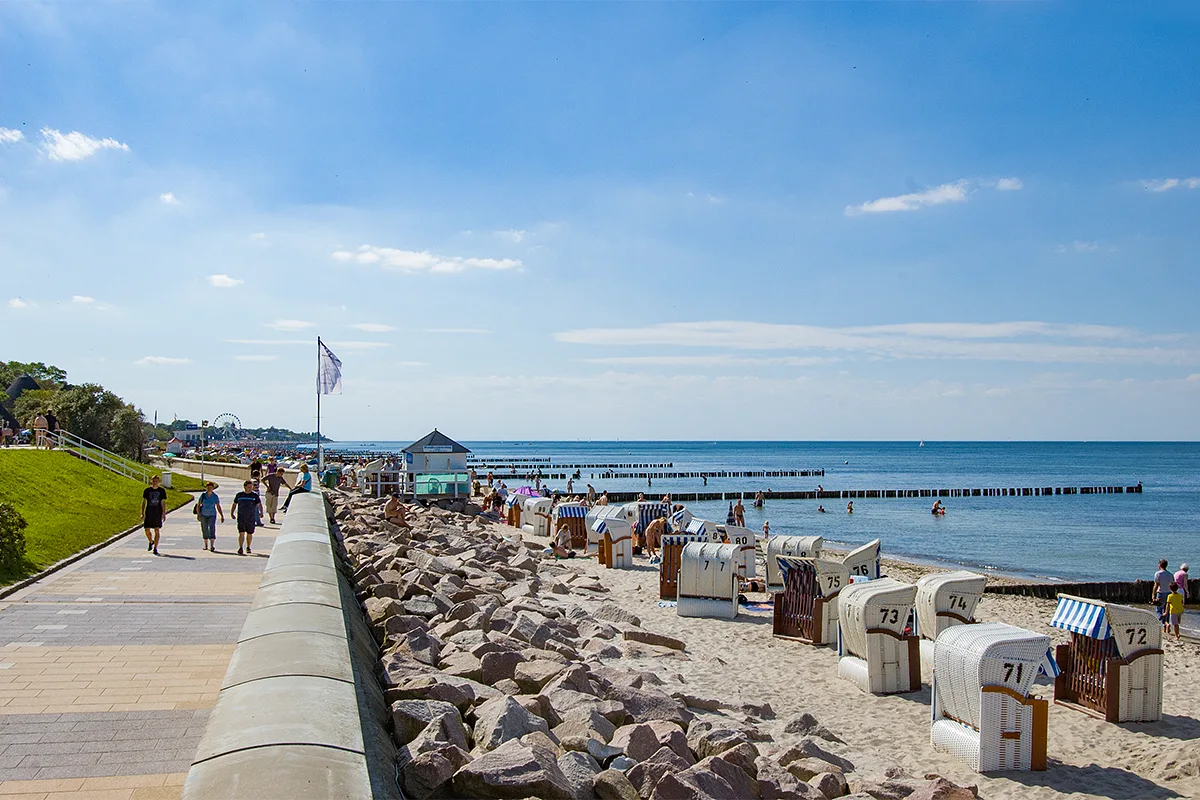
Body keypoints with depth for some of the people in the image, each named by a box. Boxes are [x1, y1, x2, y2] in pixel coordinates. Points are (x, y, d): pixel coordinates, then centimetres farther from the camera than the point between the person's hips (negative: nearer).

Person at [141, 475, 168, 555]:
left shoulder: (162, 491, 2)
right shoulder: (147, 490, 4)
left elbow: (163, 503, 2)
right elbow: (144, 502, 8)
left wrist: (164, 513, -6)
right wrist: (142, 513, 3)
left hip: (158, 514, -1)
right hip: (149, 513, 1)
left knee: (157, 531, -3)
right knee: (147, 530, -1)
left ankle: (155, 548, 4)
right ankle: (151, 542, 29)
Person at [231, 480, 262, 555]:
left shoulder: (255, 495, 2)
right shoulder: (239, 495, 6)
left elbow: (259, 504, -2)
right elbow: (234, 504, 16)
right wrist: (232, 513, 7)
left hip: (251, 518, 0)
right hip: (241, 518, 0)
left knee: (250, 534, 10)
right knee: (241, 533, -11)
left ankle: (248, 547, 27)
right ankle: (240, 548, -14)